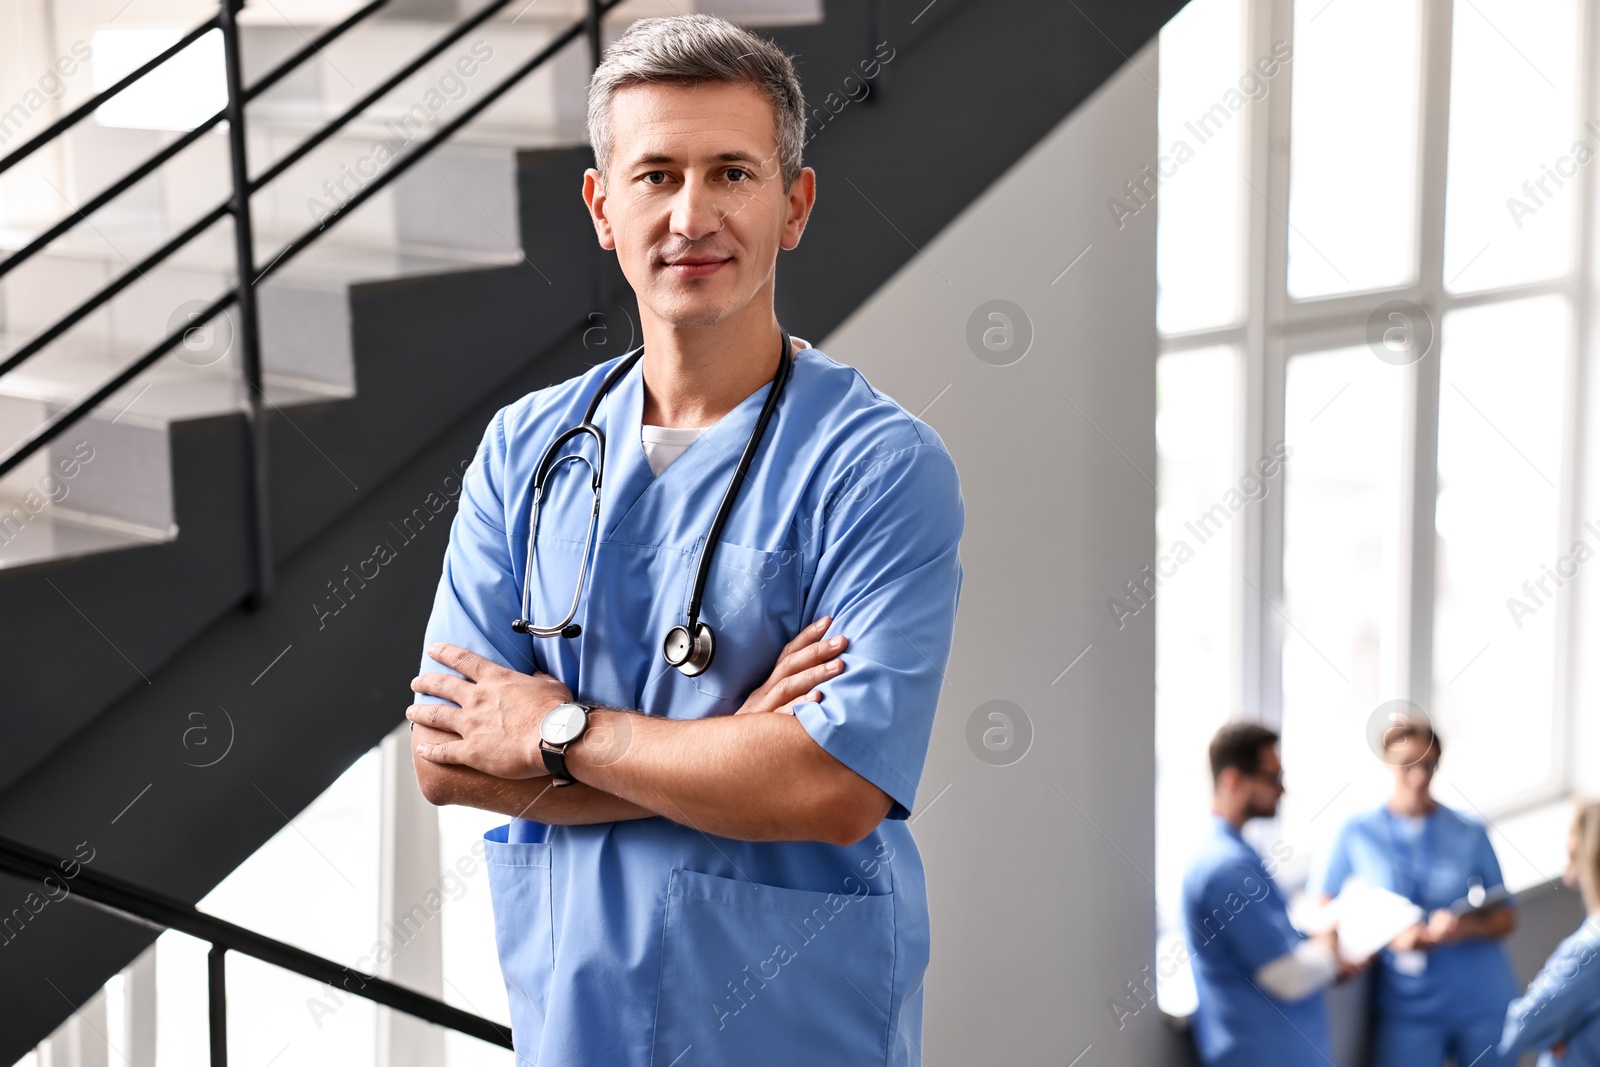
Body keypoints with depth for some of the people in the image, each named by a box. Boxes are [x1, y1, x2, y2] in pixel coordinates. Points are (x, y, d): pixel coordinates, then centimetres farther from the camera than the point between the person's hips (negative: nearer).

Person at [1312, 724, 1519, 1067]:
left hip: (1484, 1001, 2)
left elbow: (1506, 917, 7)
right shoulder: (1356, 834, -1)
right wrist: (1389, 936, -16)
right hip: (1406, 1005, -2)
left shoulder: (1471, 833, 2)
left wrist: (1468, 927, -15)